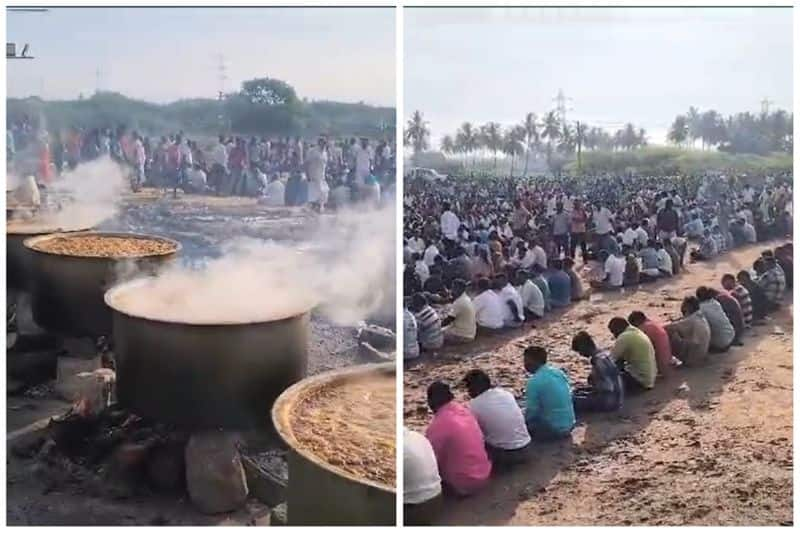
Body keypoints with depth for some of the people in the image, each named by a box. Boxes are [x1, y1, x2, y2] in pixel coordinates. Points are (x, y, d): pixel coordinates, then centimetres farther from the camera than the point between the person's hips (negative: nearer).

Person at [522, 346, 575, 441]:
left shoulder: (534, 381, -20)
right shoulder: (559, 372, 3)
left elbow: (531, 411, -18)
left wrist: (524, 421, 4)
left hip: (553, 430, -8)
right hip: (570, 425, 8)